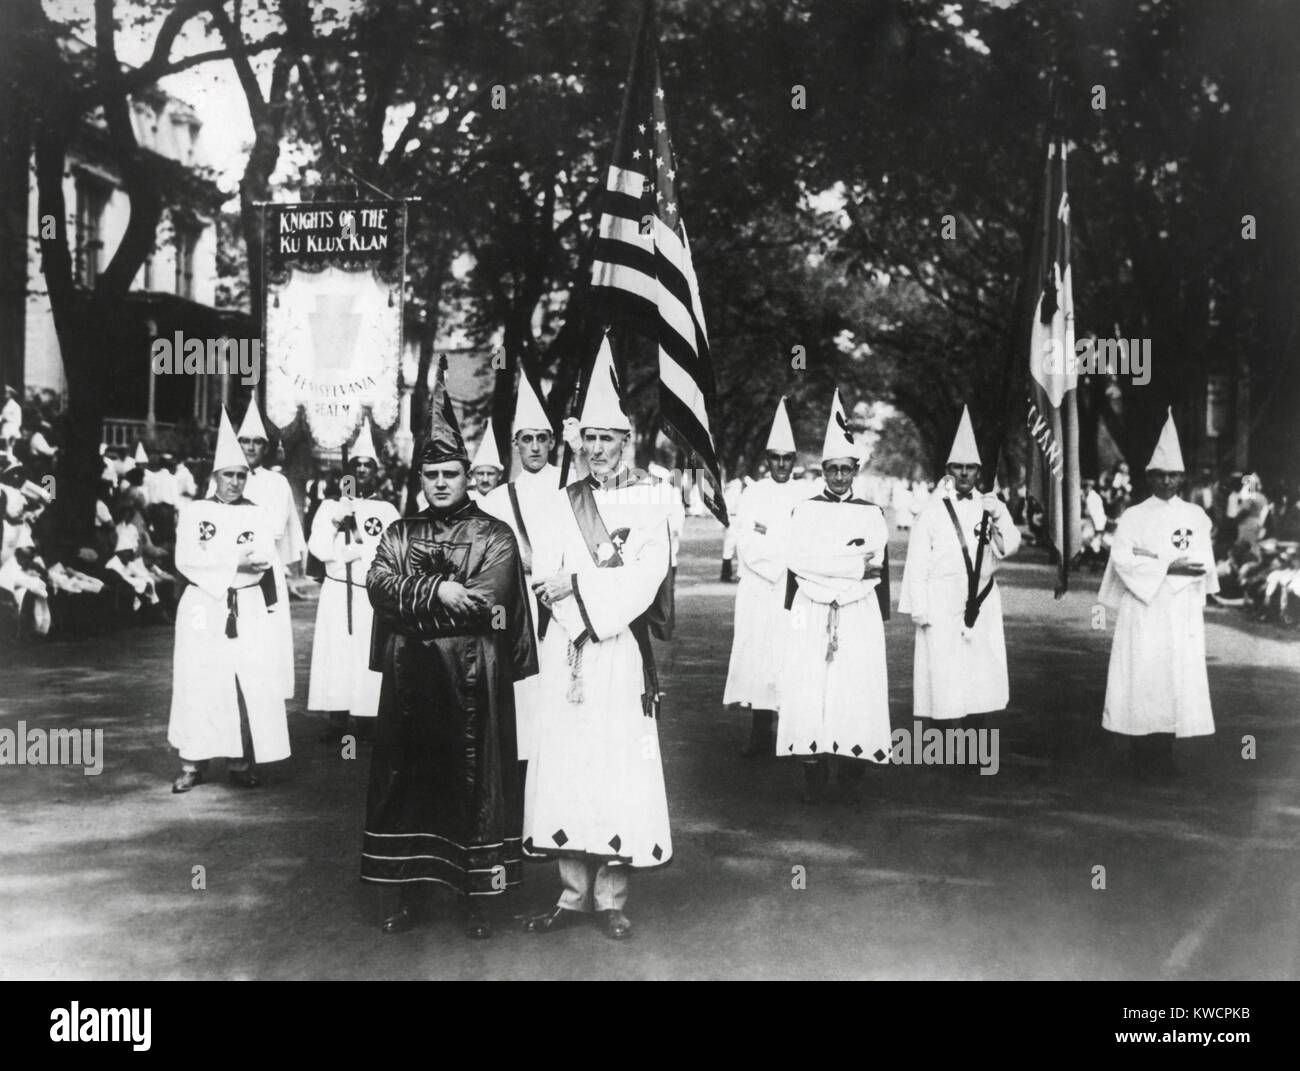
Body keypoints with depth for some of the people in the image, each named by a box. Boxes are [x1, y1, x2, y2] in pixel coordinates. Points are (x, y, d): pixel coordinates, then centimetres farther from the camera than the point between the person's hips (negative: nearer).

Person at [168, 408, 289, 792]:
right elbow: (186, 560, -9)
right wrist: (237, 561, -14)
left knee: (251, 683, -4)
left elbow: (264, 558, -6)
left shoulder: (256, 514, 10)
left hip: (248, 610, 2)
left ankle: (242, 763, 2)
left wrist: (215, 560, -16)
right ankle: (194, 763, 2)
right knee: (199, 684, -3)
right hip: (203, 608, -2)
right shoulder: (194, 512, 4)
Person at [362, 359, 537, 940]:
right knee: (406, 777, 6)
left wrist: (412, 599, -11)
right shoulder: (399, 534, 12)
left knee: (473, 778, 1)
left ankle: (473, 897, 11)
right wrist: (439, 592, -18)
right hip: (409, 679, 3)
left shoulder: (495, 536, 1)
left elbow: (489, 600, -14)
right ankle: (409, 893, 18)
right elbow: (378, 585, -5)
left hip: (473, 679, -3)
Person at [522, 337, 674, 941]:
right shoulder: (566, 503, 13)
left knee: (619, 764, -3)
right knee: (565, 761, 2)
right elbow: (543, 576, 3)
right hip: (567, 652, 3)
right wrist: (590, 610, -13)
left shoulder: (648, 502, 3)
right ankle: (574, 892, 12)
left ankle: (612, 896, 7)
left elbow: (644, 579, -8)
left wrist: (575, 585, -13)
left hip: (622, 653, -3)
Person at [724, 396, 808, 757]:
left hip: (795, 591, -1)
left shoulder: (806, 497, 7)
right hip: (757, 589, 1)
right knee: (756, 656, -2)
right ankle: (760, 734, 3)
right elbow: (745, 543, 1)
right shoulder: (752, 495, 9)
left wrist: (768, 539, -10)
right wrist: (787, 552, -9)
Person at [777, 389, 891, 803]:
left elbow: (878, 569, 8)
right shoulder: (805, 511, 8)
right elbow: (795, 560, -4)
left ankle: (848, 766, 6)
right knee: (809, 691, -6)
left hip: (859, 615, 1)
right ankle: (814, 778, -3)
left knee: (855, 688, -4)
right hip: (811, 614, -1)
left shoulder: (871, 514, 10)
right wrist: (852, 565, -9)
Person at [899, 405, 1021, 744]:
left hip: (981, 603, 3)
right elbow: (917, 564, -1)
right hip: (942, 605, -2)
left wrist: (998, 518, -22)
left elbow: (1009, 547, -5)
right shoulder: (933, 513, 0)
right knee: (942, 675, -3)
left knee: (978, 675, 2)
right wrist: (919, 609, -5)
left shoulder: (992, 508, 8)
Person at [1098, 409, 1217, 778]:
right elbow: (1122, 562, -7)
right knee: (1142, 676, -4)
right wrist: (1168, 567, -16)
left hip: (1181, 613, 2)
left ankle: (1163, 755, 6)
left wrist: (1148, 559, -11)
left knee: (1177, 676, -1)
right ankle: (1142, 754, 3)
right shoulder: (1133, 517, 4)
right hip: (1142, 612, -1)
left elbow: (1203, 563, -2)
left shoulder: (1196, 517, 8)